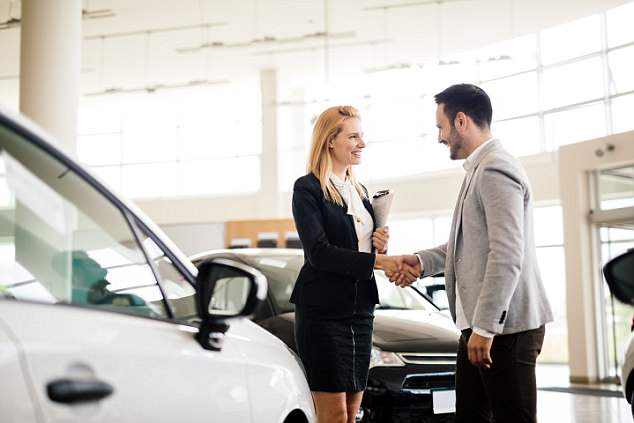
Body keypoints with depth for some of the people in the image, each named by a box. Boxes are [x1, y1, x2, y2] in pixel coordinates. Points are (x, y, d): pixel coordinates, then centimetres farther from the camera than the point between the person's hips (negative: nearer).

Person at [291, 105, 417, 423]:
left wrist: (380, 245, 0)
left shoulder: (359, 191, 15)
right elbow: (319, 252, -18)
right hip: (323, 311, -7)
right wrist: (377, 261, -25)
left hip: (360, 310, 7)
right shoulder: (307, 189, -7)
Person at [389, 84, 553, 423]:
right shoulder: (479, 169, 18)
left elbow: (507, 255, -23)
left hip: (505, 325, -10)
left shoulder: (496, 169, -15)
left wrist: (485, 327, -23)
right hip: (479, 324, 10)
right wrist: (422, 261, 11)